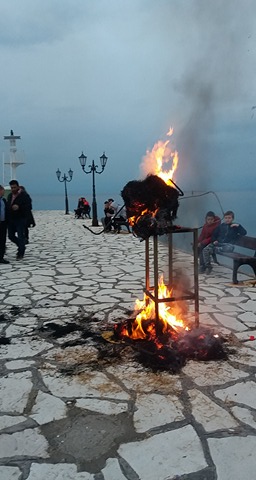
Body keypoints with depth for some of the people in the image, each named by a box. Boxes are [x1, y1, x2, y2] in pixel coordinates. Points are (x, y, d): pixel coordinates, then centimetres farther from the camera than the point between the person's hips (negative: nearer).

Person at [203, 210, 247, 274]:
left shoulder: (235, 226, 11)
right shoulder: (221, 226, 18)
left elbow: (244, 233, -1)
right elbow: (214, 234, 21)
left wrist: (238, 226, -10)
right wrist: (214, 241, 2)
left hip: (228, 244, -3)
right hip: (218, 243, 3)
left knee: (229, 248, -43)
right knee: (205, 250, -22)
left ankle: (214, 250, -35)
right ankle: (208, 266, -15)